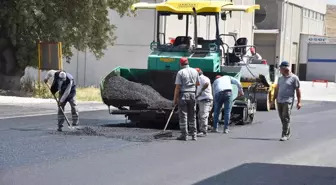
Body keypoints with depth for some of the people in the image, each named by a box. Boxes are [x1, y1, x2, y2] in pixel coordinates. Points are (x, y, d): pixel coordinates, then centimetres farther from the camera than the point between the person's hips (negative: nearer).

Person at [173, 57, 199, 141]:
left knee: (183, 115, 0)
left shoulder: (180, 72, -9)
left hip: (183, 95, -4)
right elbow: (197, 83, 19)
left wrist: (175, 99, -9)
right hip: (192, 94, 5)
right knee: (192, 116, 12)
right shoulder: (195, 71, 6)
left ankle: (184, 135, -2)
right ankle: (194, 134, 12)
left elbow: (177, 87, -13)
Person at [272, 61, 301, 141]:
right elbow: (277, 89, 22)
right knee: (282, 118, 9)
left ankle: (285, 135, -10)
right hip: (279, 101, 6)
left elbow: (298, 90, -4)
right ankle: (288, 133, 22)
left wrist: (299, 102, -9)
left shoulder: (294, 78, -3)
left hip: (288, 101, -6)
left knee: (286, 118, -10)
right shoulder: (280, 78, 16)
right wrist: (273, 99, 18)